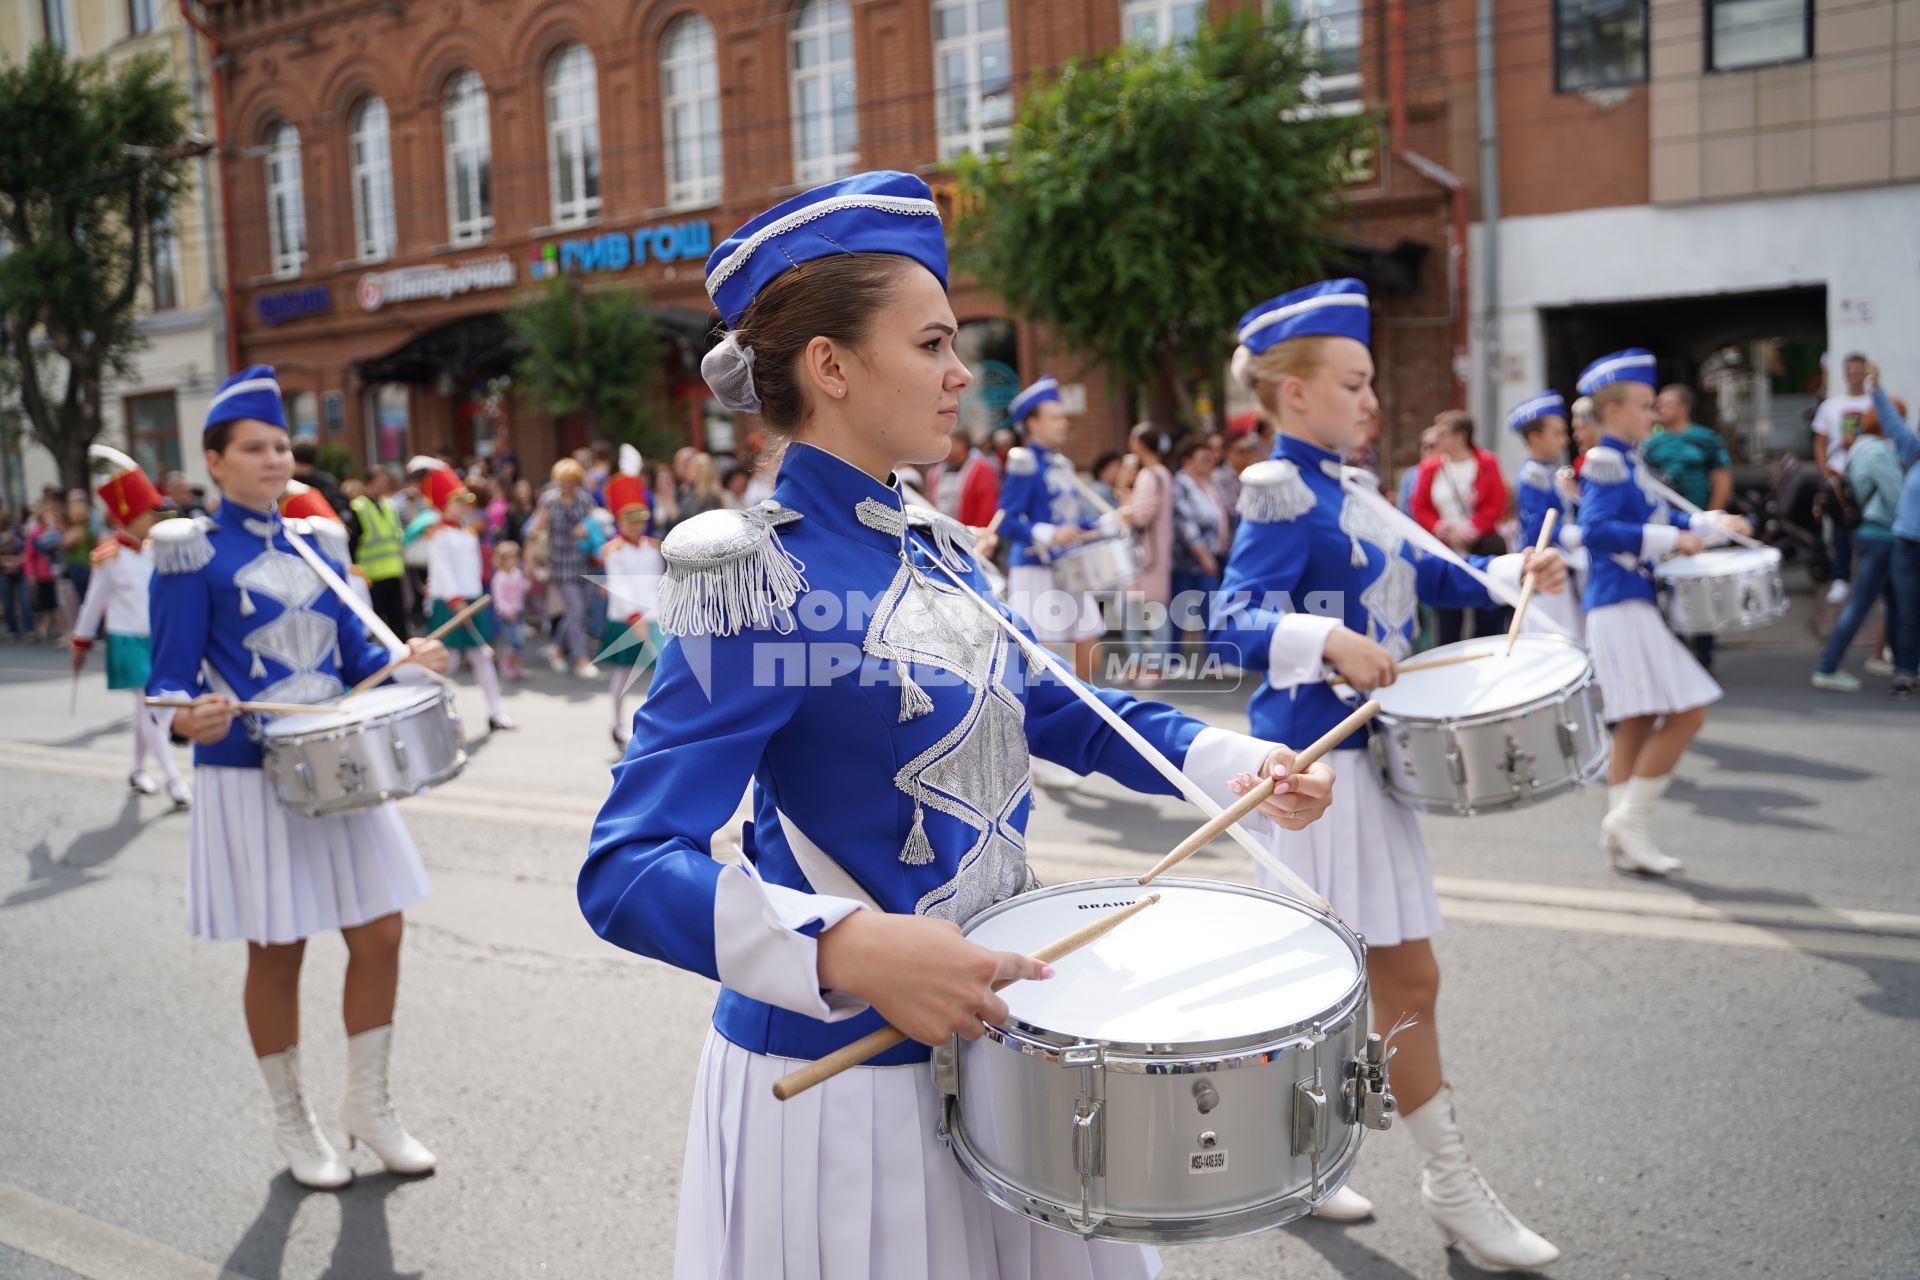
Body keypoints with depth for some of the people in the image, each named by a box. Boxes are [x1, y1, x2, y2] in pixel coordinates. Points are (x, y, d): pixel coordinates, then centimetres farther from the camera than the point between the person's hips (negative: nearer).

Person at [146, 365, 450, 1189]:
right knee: (277, 954, 6)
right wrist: (190, 720, -32)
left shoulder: (317, 544, 10)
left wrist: (403, 662, -6)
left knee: (379, 935, 7)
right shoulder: (193, 555, -7)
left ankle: (371, 1107, 25)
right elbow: (170, 679, -10)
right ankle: (293, 1125, 25)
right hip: (251, 781, -5)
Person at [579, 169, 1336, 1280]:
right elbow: (627, 870, -25)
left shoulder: (934, 547, 4)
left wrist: (1234, 763, 4)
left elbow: (1041, 707, 16)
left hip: (991, 1036, 8)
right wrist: (852, 948, -39)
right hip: (839, 1071, -8)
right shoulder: (761, 583, -20)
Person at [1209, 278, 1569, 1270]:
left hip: (1357, 748, 9)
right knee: (1406, 974, -2)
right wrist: (1328, 641, -39)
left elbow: (1423, 574, 23)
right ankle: (1450, 1187, 13)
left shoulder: (1345, 490, 14)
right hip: (1324, 754, -9)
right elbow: (1233, 627, -23)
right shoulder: (1283, 497, -13)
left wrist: (1513, 571, 8)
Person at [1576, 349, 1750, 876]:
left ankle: (1625, 841, 16)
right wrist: (1671, 540, -24)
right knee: (1686, 714, -9)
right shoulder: (1605, 462, -13)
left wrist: (1716, 524, 18)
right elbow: (1596, 529, -25)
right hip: (1623, 608, -10)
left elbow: (1656, 518, 27)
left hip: (1634, 605, 10)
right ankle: (1630, 818, -2)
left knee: (1638, 724, 11)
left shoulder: (1629, 462, 16)